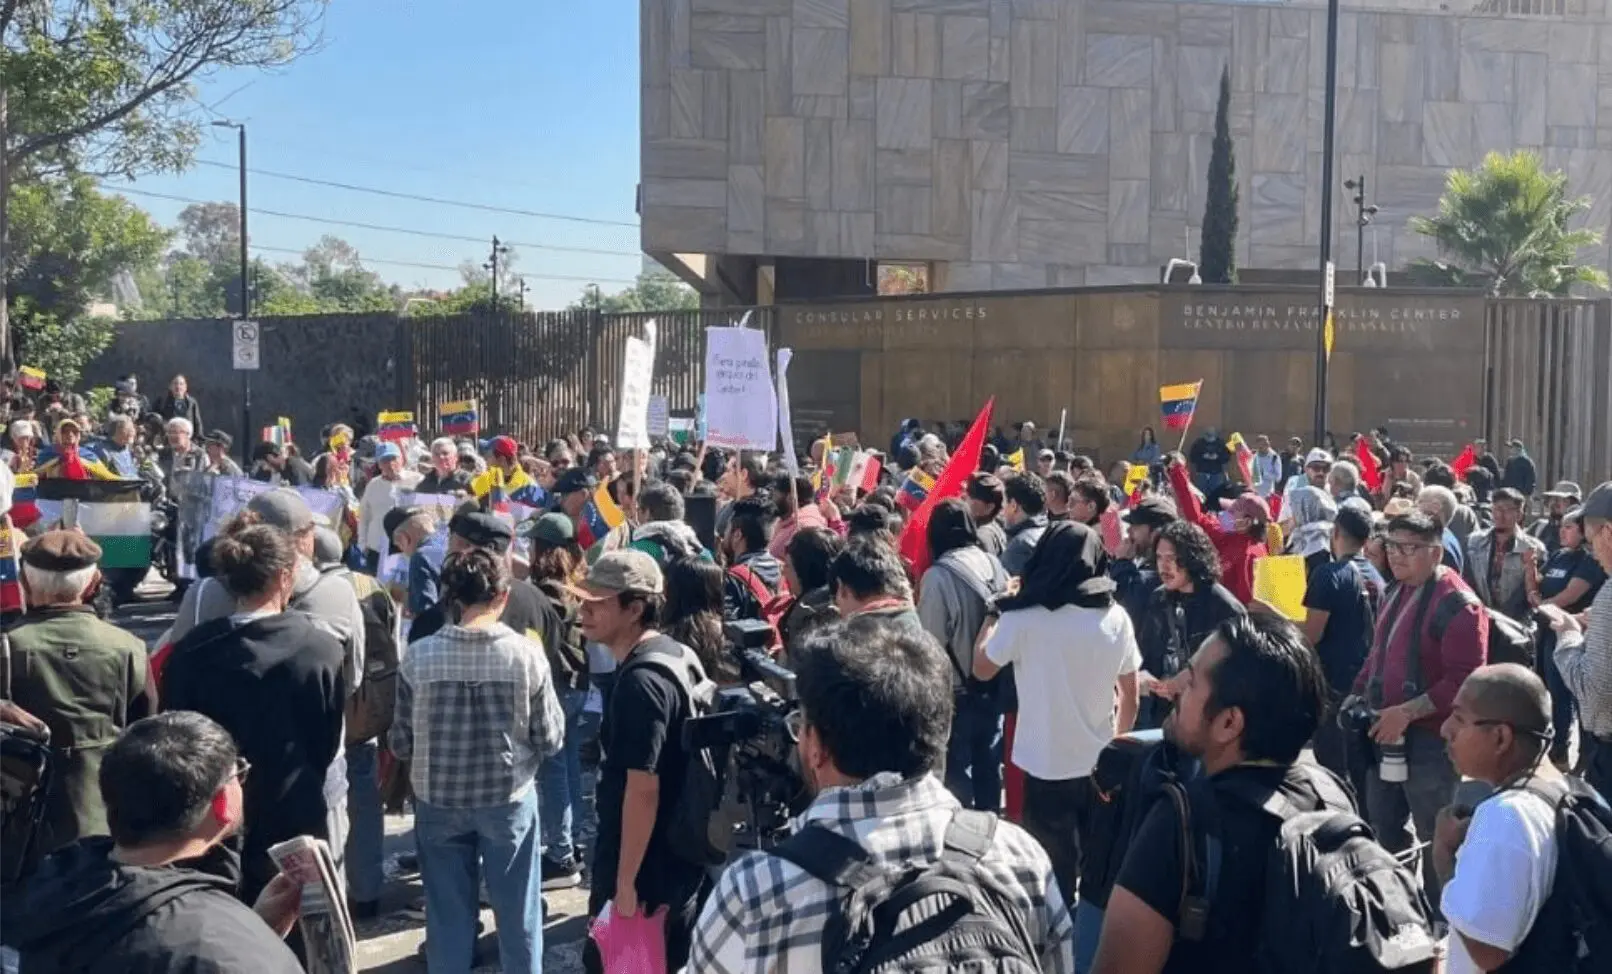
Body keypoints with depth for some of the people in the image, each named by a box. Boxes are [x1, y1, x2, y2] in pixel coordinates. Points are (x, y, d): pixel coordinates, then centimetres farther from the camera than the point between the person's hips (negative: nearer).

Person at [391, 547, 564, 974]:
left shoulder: (419, 655, -11)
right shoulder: (527, 654, -14)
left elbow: (401, 743, -4)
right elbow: (550, 739, -7)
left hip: (438, 801, 1)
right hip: (509, 799, -1)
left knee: (447, 915, 14)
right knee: (517, 912, 16)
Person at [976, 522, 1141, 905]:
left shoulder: (1023, 617, -14)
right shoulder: (1116, 617, -2)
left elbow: (982, 669, 2)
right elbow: (1131, 698, 6)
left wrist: (997, 616, 14)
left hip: (1047, 767, -4)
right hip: (1102, 766, 4)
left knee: (1056, 877, 9)